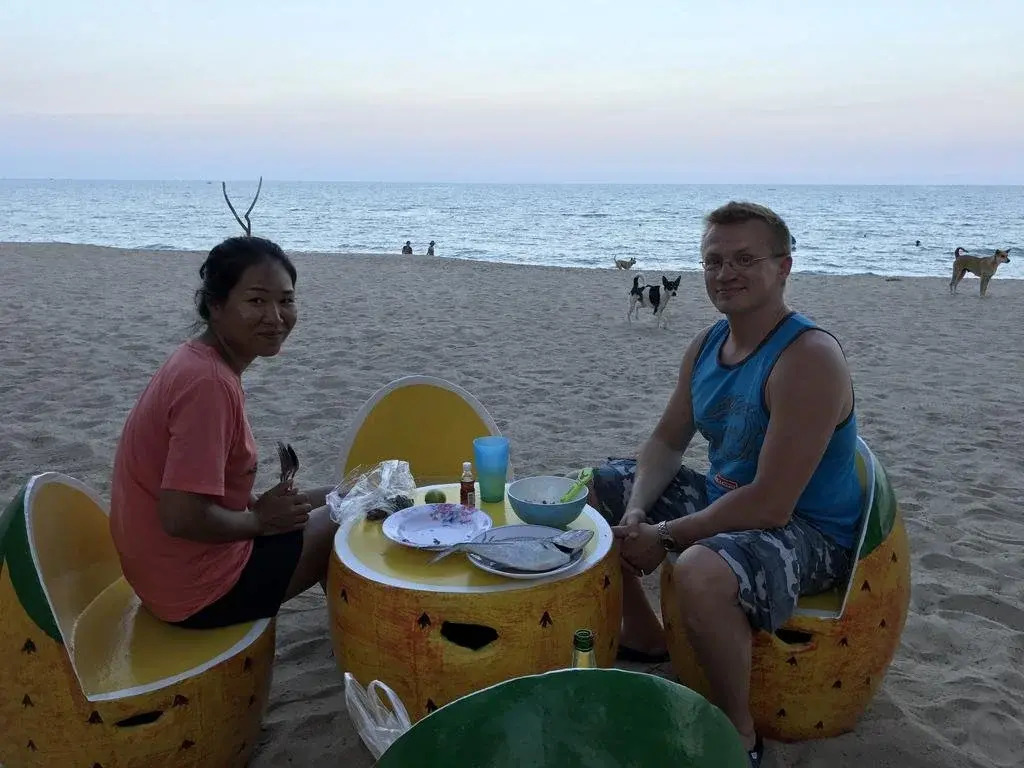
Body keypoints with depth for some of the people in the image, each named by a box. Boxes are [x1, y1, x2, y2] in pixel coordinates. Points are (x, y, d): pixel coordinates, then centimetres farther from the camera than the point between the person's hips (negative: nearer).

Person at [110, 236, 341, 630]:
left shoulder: (198, 360, 2)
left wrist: (261, 504, 0)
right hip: (198, 591, -9)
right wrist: (261, 520, -14)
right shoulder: (209, 382, -28)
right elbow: (181, 517, -31)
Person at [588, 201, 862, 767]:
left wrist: (664, 537, -22)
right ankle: (643, 633, 28)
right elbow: (667, 442, 8)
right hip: (723, 500, 9)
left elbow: (770, 505, -30)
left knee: (700, 570, -41)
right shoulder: (706, 345, 1)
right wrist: (635, 512, -11)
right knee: (590, 487, 13)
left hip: (806, 533, -9)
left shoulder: (808, 358, -26)